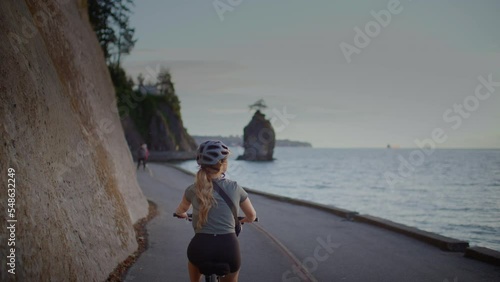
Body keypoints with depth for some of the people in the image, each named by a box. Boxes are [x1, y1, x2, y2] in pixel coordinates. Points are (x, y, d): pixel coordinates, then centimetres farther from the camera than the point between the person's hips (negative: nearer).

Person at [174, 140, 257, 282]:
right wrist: (242, 220, 43)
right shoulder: (235, 188, 4)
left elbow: (180, 211, 29)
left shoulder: (193, 189, 6)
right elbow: (252, 216, 20)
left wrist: (183, 214, 52)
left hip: (201, 247, 1)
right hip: (229, 248, 0)